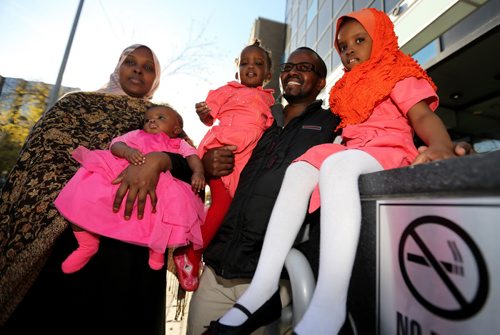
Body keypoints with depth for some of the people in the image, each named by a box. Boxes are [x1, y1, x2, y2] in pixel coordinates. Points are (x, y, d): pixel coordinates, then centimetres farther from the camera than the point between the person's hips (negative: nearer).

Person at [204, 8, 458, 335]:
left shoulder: (399, 75, 9)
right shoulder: (350, 88, 27)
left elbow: (423, 116, -8)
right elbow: (348, 129, 18)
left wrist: (442, 146, -28)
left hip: (389, 152, -6)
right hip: (351, 152, 6)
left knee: (336, 164, -35)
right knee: (299, 170, -18)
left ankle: (329, 304, -42)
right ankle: (263, 286, -26)